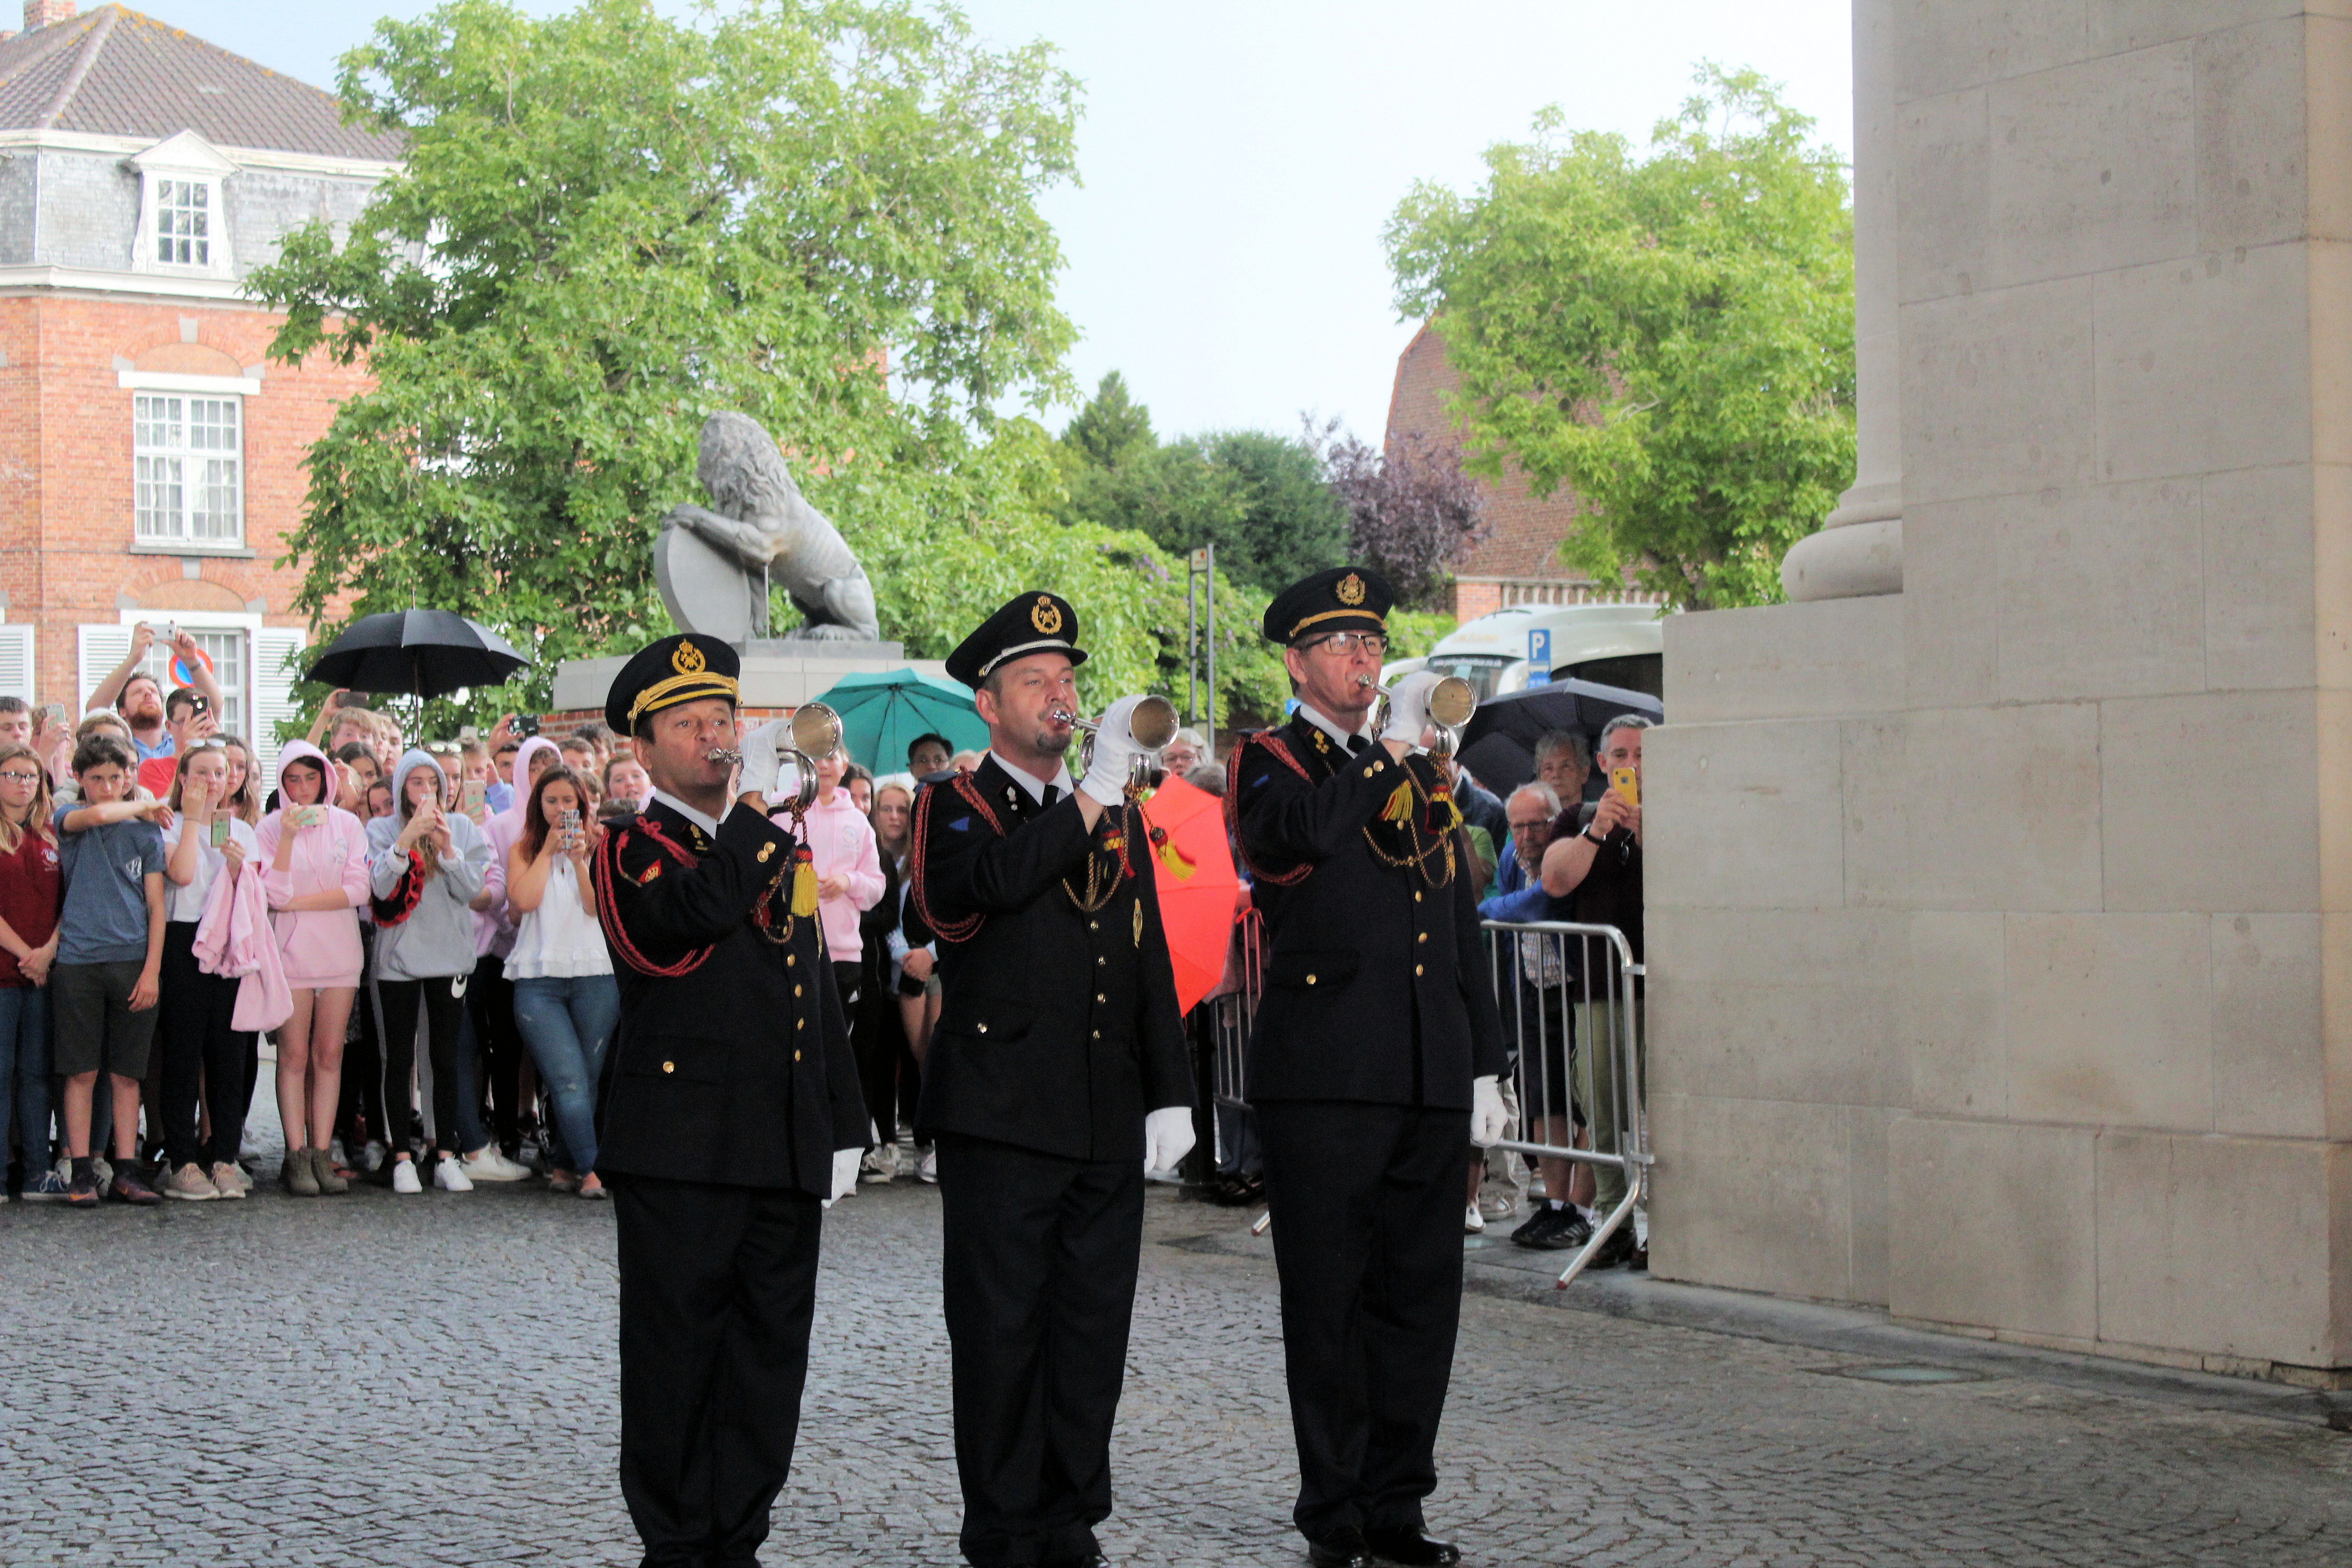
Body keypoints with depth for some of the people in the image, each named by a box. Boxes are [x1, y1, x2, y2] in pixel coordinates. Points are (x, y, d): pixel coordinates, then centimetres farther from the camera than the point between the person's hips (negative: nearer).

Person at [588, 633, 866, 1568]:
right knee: (677, 1353, 1)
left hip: (784, 1153, 6)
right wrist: (752, 807, -12)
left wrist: (842, 1125, 16)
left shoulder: (774, 846, 19)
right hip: (680, 1151, -6)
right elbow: (700, 909, -24)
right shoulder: (632, 850, -1)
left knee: (769, 1355, 7)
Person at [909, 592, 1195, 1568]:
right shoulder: (954, 809, 0)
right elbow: (998, 878, -23)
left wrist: (1170, 1096, 10)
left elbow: (1152, 964, 17)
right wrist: (1095, 787, -22)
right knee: (1001, 1331, 0)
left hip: (1109, 1123, 5)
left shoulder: (1117, 817, 17)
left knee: (1093, 1330, 8)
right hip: (1002, 1118, -5)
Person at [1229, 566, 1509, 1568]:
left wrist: (1484, 1064, 16)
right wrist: (1391, 745, -17)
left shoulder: (1423, 771, 20)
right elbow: (1298, 833, -24)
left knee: (1420, 1293, 7)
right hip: (1324, 1075, -6)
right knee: (1327, 1299, 0)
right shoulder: (1269, 763, 2)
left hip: (1428, 1075, 6)